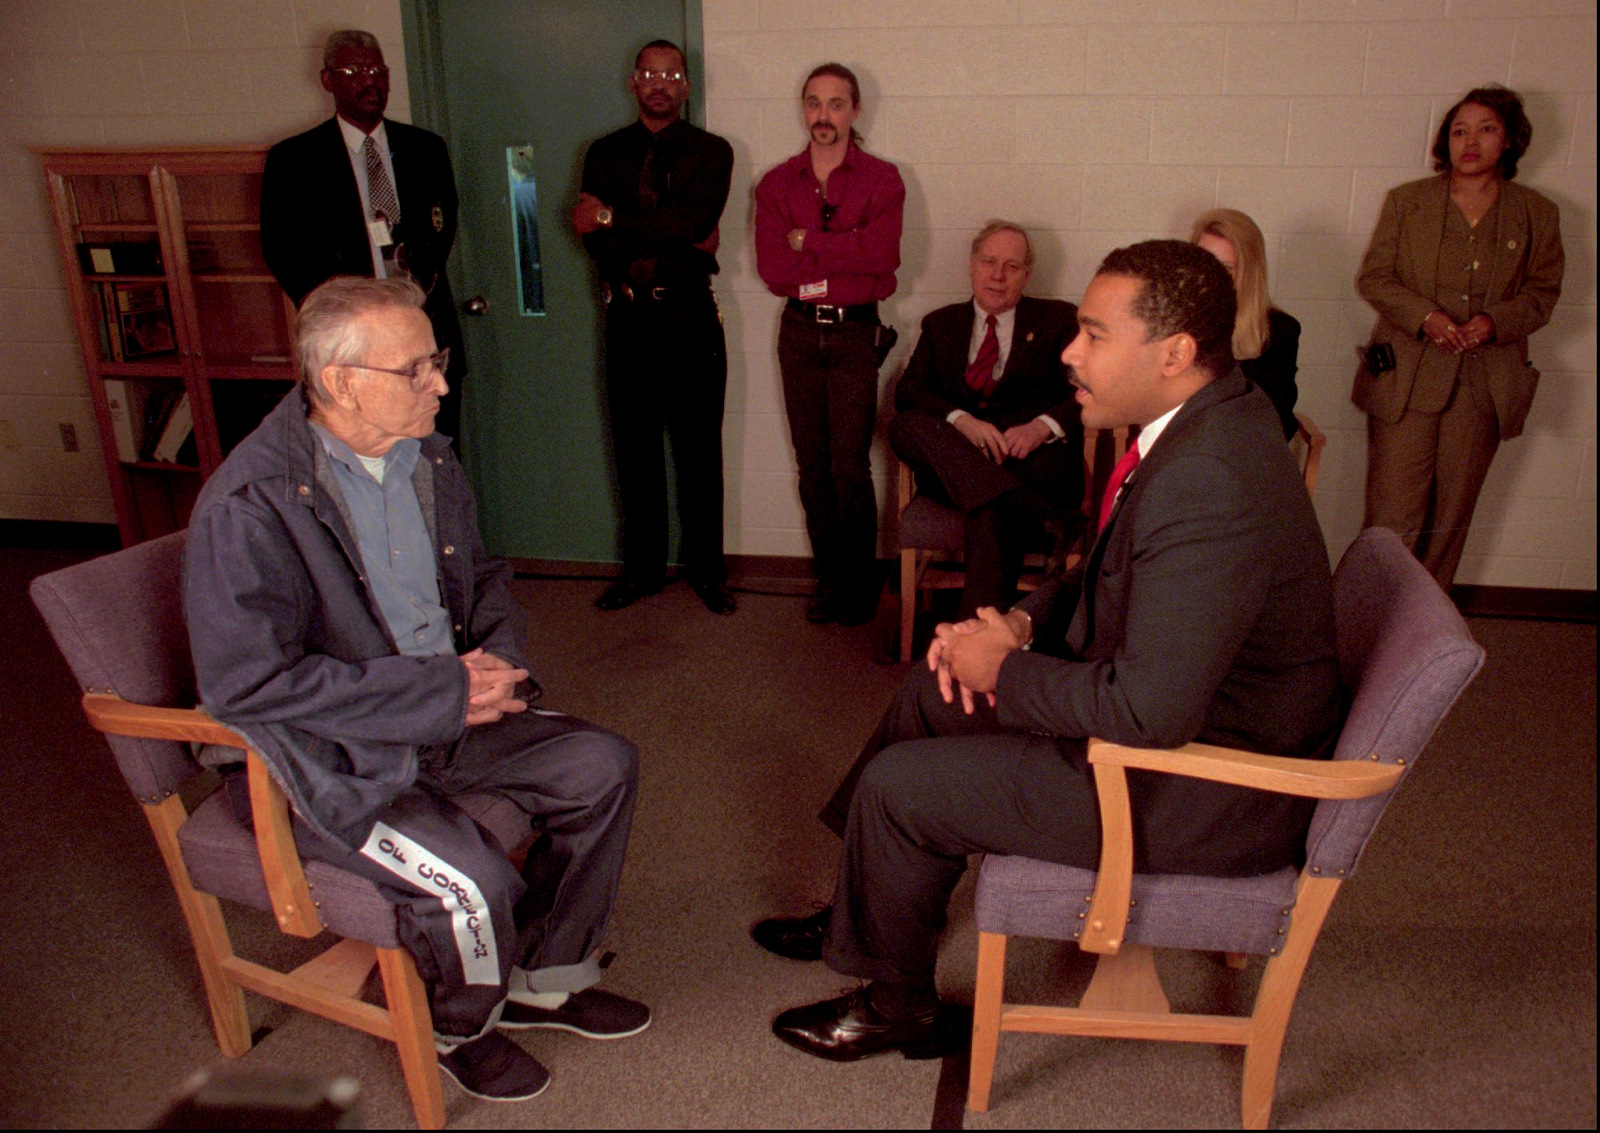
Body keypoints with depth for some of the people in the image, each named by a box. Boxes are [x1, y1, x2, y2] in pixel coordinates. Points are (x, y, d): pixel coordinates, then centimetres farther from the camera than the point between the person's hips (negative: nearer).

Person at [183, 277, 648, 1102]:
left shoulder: (425, 457, 3)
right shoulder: (249, 507, -21)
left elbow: (482, 578, 18)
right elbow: (244, 682, -26)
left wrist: (497, 657, -6)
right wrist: (443, 692, -25)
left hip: (448, 714, 8)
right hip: (332, 761, -7)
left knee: (604, 765, -3)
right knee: (475, 882, -25)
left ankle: (544, 978, 18)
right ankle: (457, 1026, 13)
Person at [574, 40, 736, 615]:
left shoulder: (711, 152, 5)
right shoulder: (605, 153, 11)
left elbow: (694, 223, -14)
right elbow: (598, 242, -3)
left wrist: (612, 217, -10)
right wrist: (673, 243, -12)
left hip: (691, 317, -2)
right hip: (629, 319, 2)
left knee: (700, 449, 2)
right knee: (635, 449, 7)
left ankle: (706, 570, 14)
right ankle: (642, 568, 20)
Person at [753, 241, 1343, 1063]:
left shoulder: (1207, 482, -32)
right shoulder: (1210, 417, 1)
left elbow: (1147, 712, -34)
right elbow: (1115, 581, 14)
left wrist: (1005, 669, -18)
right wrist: (1024, 622, -3)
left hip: (1209, 793, -10)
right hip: (1179, 710, 10)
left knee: (898, 785, -7)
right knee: (939, 690, 16)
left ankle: (896, 1008, 21)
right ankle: (865, 915, 34)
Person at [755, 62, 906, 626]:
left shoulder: (881, 179, 2)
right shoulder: (776, 184, 8)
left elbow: (882, 253, -16)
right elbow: (772, 269, -5)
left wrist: (808, 244, -10)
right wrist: (847, 253, -7)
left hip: (855, 333, -3)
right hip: (799, 332, 3)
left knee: (850, 468, -6)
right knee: (812, 468, 6)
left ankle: (860, 584, 10)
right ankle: (828, 579, 19)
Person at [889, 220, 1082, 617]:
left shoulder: (1058, 320, 16)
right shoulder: (942, 324, 23)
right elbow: (907, 392, 7)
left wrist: (1042, 427, -18)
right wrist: (961, 421, -14)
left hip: (1035, 458, -2)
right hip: (953, 461, 3)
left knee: (992, 513, -36)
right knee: (904, 425, -30)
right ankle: (1033, 511, -45)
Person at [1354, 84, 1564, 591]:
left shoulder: (1537, 214, 7)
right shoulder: (1405, 201, 4)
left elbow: (1543, 292, 9)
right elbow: (1373, 278, 2)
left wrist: (1495, 321, -12)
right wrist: (1424, 316, -15)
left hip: (1484, 385, 2)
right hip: (1406, 377, -2)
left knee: (1452, 512, 9)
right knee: (1394, 512, -4)